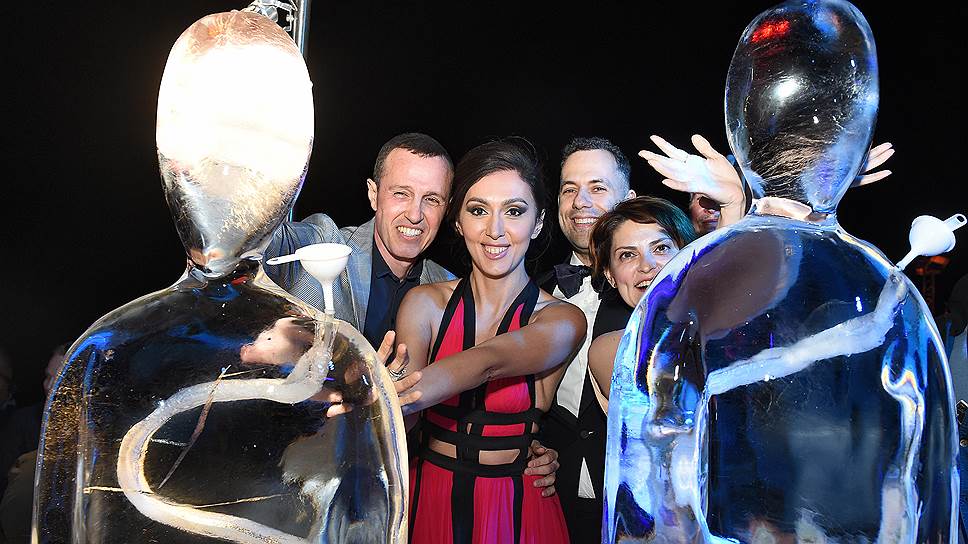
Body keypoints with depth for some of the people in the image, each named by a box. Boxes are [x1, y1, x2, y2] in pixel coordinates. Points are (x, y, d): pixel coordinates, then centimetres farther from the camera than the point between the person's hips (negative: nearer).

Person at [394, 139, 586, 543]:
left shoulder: (562, 321, -13)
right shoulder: (424, 304, -7)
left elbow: (490, 361, -33)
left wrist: (390, 399, -49)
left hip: (515, 509, -1)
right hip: (430, 498, 2)